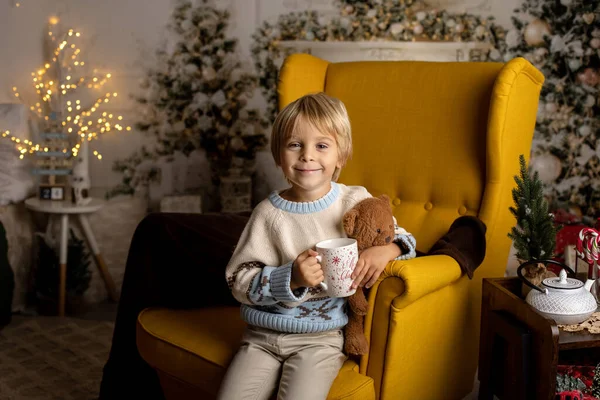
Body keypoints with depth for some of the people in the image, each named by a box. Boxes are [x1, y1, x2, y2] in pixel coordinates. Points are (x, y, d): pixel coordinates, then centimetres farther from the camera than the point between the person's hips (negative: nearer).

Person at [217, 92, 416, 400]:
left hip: (320, 338, -1)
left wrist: (385, 251, -15)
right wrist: (290, 279, -20)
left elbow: (401, 238, 9)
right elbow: (239, 280, -5)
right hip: (263, 336, 1)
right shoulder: (269, 213, -3)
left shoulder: (356, 202, -1)